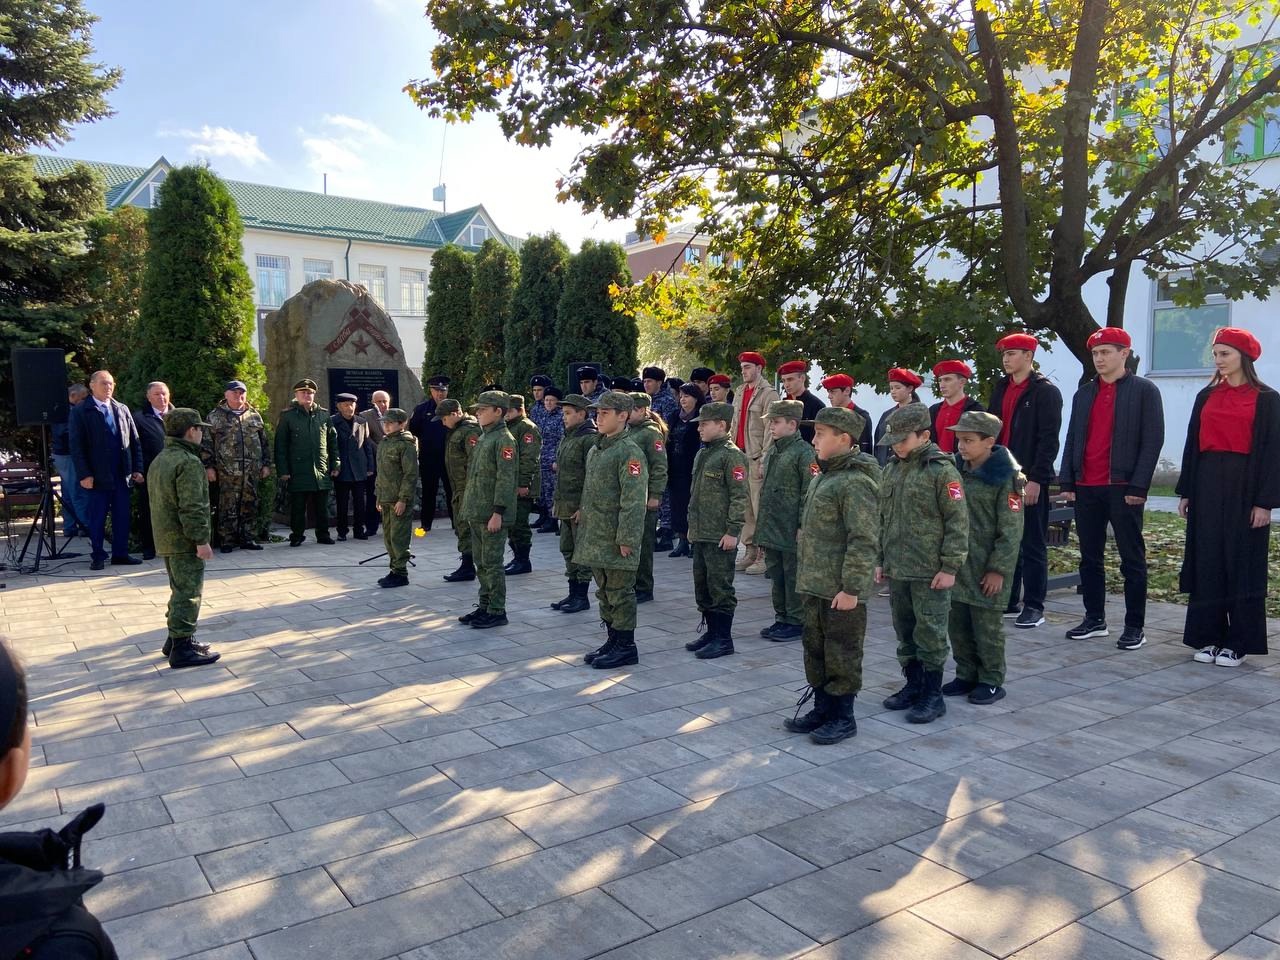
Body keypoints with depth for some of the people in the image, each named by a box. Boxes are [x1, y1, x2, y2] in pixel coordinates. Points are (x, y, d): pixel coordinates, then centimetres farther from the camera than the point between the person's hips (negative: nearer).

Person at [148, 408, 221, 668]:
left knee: (180, 590, 20)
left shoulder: (159, 460, 14)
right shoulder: (189, 462, -18)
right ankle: (182, 649, -2)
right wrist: (201, 540, -20)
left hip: (166, 539, 10)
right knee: (188, 593, -4)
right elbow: (192, 508, -23)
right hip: (185, 540, -10)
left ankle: (175, 639, 30)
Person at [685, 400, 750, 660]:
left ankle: (723, 638, 7)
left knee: (720, 587, -2)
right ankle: (711, 631, 27)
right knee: (702, 585, 15)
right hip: (700, 533, 9)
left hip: (720, 537, -9)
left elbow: (740, 497, -17)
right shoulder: (702, 455, 15)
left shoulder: (732, 456, -13)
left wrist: (732, 531, -19)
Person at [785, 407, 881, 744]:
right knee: (815, 649, 18)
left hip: (840, 589, -10)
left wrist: (851, 588, -21)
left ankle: (843, 716, 17)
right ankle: (822, 709, 31)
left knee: (841, 654, 4)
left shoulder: (856, 482, -18)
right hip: (814, 585, 10)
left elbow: (864, 540, -21)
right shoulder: (822, 476, 13)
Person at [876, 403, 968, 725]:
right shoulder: (891, 469, 10)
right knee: (905, 631, 15)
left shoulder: (941, 470, -10)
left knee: (930, 633, 1)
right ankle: (913, 685, 29)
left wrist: (950, 567, -14)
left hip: (929, 571, -7)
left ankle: (933, 695, 13)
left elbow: (958, 521, -11)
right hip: (896, 569, 7)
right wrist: (880, 560, 14)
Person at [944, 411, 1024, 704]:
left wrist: (998, 569, -15)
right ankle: (966, 675, 28)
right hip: (956, 565, 6)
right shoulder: (956, 470, 7)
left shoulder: (1005, 477, -12)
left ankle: (992, 682, 18)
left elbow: (1011, 530, -13)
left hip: (987, 569, -6)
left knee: (987, 627, 4)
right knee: (957, 625, 13)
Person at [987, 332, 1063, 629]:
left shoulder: (1045, 391, -6)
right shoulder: (1001, 390, 14)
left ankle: (1034, 607, 7)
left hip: (1030, 480, -6)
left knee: (1033, 546, 0)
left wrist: (1036, 479, -17)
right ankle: (1009, 601, 20)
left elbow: (1049, 439, -12)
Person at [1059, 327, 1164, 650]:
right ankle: (1094, 619, 20)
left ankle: (1135, 627, 8)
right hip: (1086, 488, 5)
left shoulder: (1144, 390, 0)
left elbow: (1153, 440, -6)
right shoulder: (1083, 393, 15)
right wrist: (1067, 482, 6)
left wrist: (1138, 486, -13)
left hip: (1123, 487, -5)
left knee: (1132, 559, 2)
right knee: (1089, 558, 10)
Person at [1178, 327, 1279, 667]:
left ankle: (1239, 642, 10)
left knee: (1242, 563, 1)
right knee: (1207, 562, 5)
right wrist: (1186, 491, 7)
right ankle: (1209, 637, 14)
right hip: (1207, 486, 4)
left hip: (1244, 486, -4)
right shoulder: (1206, 396, 10)